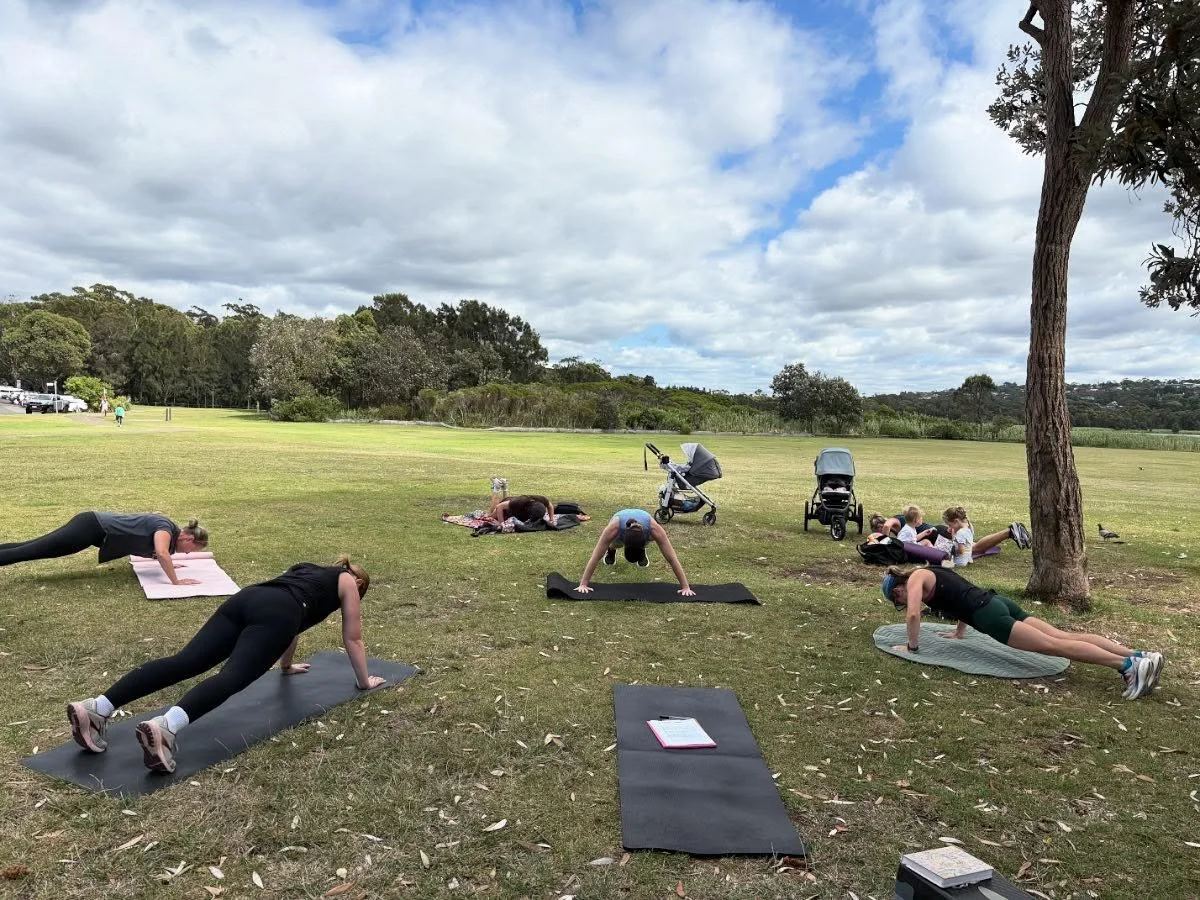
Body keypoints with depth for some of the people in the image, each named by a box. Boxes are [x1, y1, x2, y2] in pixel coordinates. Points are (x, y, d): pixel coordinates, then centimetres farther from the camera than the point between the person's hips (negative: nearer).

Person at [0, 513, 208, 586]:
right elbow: (161, 553, -37)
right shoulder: (166, 528, -18)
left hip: (94, 526, 8)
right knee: (28, 552, -6)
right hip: (91, 528, -8)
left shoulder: (165, 527, 8)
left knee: (29, 548, 11)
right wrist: (176, 581, -31)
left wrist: (168, 563, 25)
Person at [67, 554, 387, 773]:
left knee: (185, 662, -8)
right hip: (273, 613, -7)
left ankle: (95, 708, -23)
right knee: (232, 677, -25)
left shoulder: (307, 569, 43)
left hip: (246, 598, 7)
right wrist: (364, 680, 38)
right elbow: (353, 639, 26)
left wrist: (287, 665, 64)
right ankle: (165, 726, -52)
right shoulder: (347, 582, 25)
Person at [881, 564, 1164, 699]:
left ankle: (1128, 665, -27)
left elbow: (913, 614, -13)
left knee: (1054, 646, -17)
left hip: (988, 614, -9)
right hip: (995, 602, 9)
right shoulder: (934, 573, 29)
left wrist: (912, 647, -1)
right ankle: (1139, 656, -11)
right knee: (1064, 636, -2)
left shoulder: (915, 578, 2)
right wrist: (959, 633, 42)